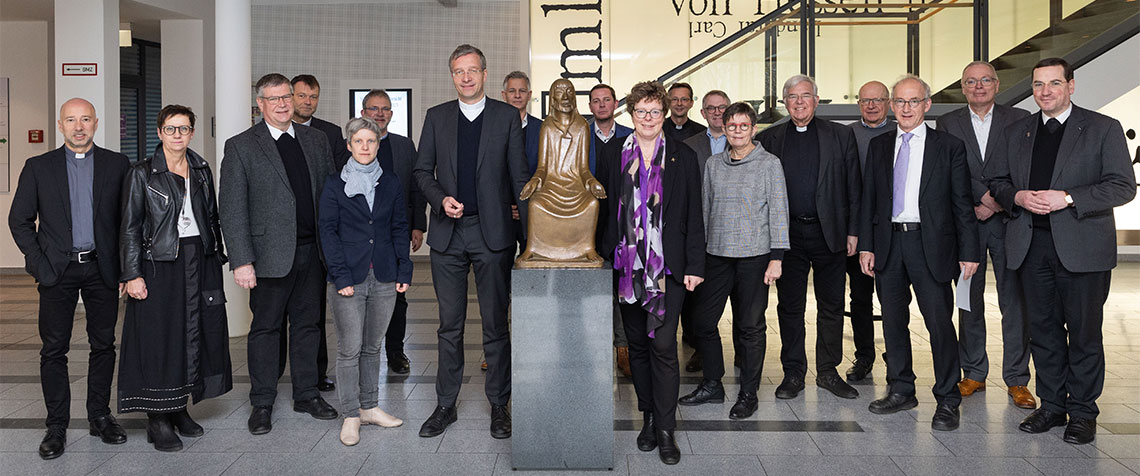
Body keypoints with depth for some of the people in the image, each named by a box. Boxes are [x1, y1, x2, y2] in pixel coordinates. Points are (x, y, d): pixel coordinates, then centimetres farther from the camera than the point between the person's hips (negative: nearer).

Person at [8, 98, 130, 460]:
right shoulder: (39, 167, 5)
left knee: (103, 345, 7)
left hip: (102, 268, 0)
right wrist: (39, 264, -3)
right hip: (57, 271, 0)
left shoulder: (117, 164, 5)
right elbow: (19, 220, 6)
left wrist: (124, 268, 0)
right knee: (53, 349, 2)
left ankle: (100, 416, 20)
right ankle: (57, 426, 11)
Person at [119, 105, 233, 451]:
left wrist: (217, 256, 9)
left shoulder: (201, 170, 11)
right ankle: (158, 420, 8)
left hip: (201, 261, 5)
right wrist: (132, 274, -10)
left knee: (197, 334, 7)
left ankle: (180, 408, 21)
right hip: (160, 263, -4)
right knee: (160, 338, -2)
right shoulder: (142, 173, -2)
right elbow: (130, 228, -4)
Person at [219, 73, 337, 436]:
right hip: (270, 255, -4)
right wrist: (241, 261, -13)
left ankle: (307, 395, 26)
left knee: (307, 324, 13)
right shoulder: (240, 147, -2)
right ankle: (262, 404, 18)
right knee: (265, 328, 6)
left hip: (312, 252, 4)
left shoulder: (316, 140, 10)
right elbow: (231, 209, -6)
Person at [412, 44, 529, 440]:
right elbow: (422, 170, 11)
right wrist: (441, 199, -8)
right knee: (450, 325, 8)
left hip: (492, 232, -2)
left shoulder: (507, 116, 5)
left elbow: (519, 175, 3)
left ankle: (499, 404, 17)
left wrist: (529, 228, -3)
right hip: (448, 233, 2)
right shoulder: (437, 117, 10)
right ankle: (445, 405, 20)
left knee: (495, 323, 4)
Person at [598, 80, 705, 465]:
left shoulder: (683, 157, 4)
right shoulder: (611, 155, 7)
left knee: (663, 345, -5)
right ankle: (648, 416, 24)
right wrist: (603, 257, 4)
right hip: (626, 266, 2)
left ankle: (665, 430, 5)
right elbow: (603, 209, 9)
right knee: (637, 343, 10)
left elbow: (694, 215, 3)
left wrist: (694, 265, -2)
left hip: (668, 266, -2)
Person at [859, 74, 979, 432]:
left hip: (930, 245, -3)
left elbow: (962, 204, 0)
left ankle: (947, 401, 10)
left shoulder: (949, 147, 2)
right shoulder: (878, 147, 11)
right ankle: (901, 391, 25)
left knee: (940, 322, -3)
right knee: (893, 321, 11)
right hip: (888, 244, 4)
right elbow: (869, 200, 11)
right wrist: (866, 245, 5)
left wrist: (968, 251, -4)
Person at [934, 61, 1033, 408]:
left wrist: (1001, 199, -12)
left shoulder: (1020, 120, 6)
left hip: (1009, 221, -1)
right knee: (969, 301, 7)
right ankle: (974, 374, 18)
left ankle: (1017, 381, 9)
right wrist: (972, 209, -8)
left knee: (1015, 301, 0)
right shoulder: (947, 123, 7)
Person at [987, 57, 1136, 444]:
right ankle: (1051, 406, 21)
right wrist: (1018, 197, -6)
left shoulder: (1103, 129, 1)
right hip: (1031, 246, 4)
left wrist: (1068, 198, -17)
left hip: (1082, 248, -3)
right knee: (1042, 330, 10)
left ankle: (1082, 413, 15)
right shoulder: (1016, 132, 13)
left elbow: (1123, 186, -6)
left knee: (1084, 332, 3)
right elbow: (995, 180, 15)